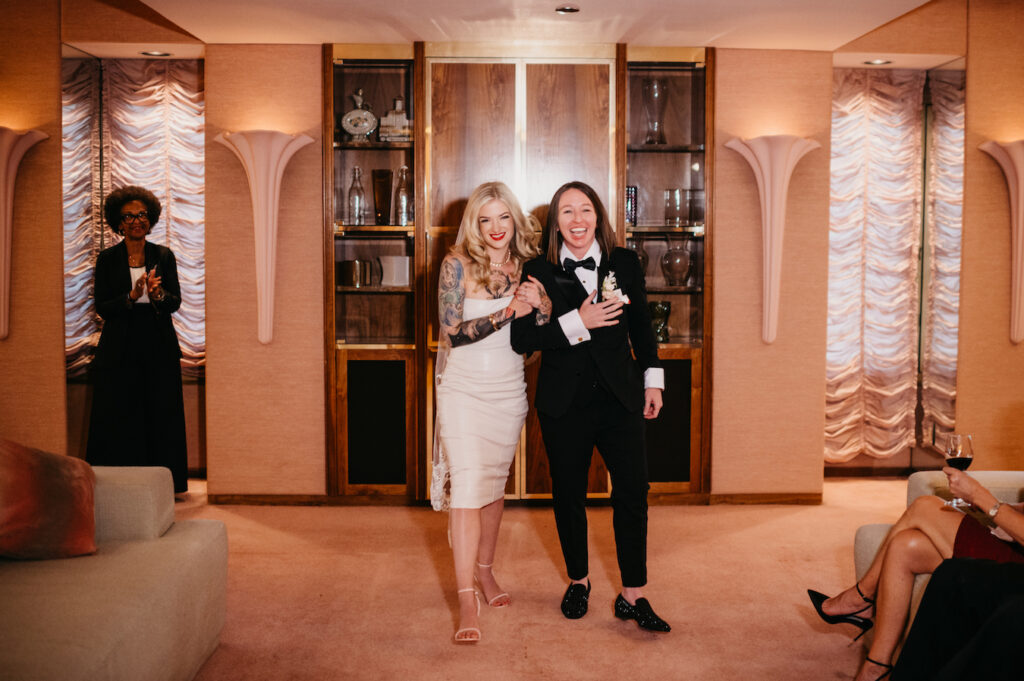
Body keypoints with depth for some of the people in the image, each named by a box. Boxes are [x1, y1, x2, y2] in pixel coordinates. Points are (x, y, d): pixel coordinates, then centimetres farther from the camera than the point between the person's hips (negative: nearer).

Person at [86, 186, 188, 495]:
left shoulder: (164, 256, 7)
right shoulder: (107, 259, 4)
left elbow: (175, 302, 3)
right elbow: (101, 307, -1)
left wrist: (159, 294, -19)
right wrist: (132, 296, -18)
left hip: (159, 348, 1)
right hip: (120, 349, -1)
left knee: (161, 416, 3)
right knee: (119, 419, 1)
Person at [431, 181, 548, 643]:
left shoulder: (524, 267, 4)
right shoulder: (457, 264, -8)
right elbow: (452, 330, -16)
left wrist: (539, 307, -14)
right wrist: (507, 312, -22)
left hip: (508, 389, 4)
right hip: (464, 388, -4)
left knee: (495, 482, 14)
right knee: (468, 484, -10)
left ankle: (484, 571, 31)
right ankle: (467, 600, -8)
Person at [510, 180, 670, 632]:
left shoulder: (625, 264, 5)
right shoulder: (538, 272, -2)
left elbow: (641, 326, 15)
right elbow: (521, 340, -11)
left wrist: (652, 379, 14)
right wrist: (578, 322, -20)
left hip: (620, 396, 1)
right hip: (564, 402, -1)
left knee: (633, 492, -2)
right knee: (568, 495, 10)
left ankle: (633, 596, 11)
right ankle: (578, 582, 31)